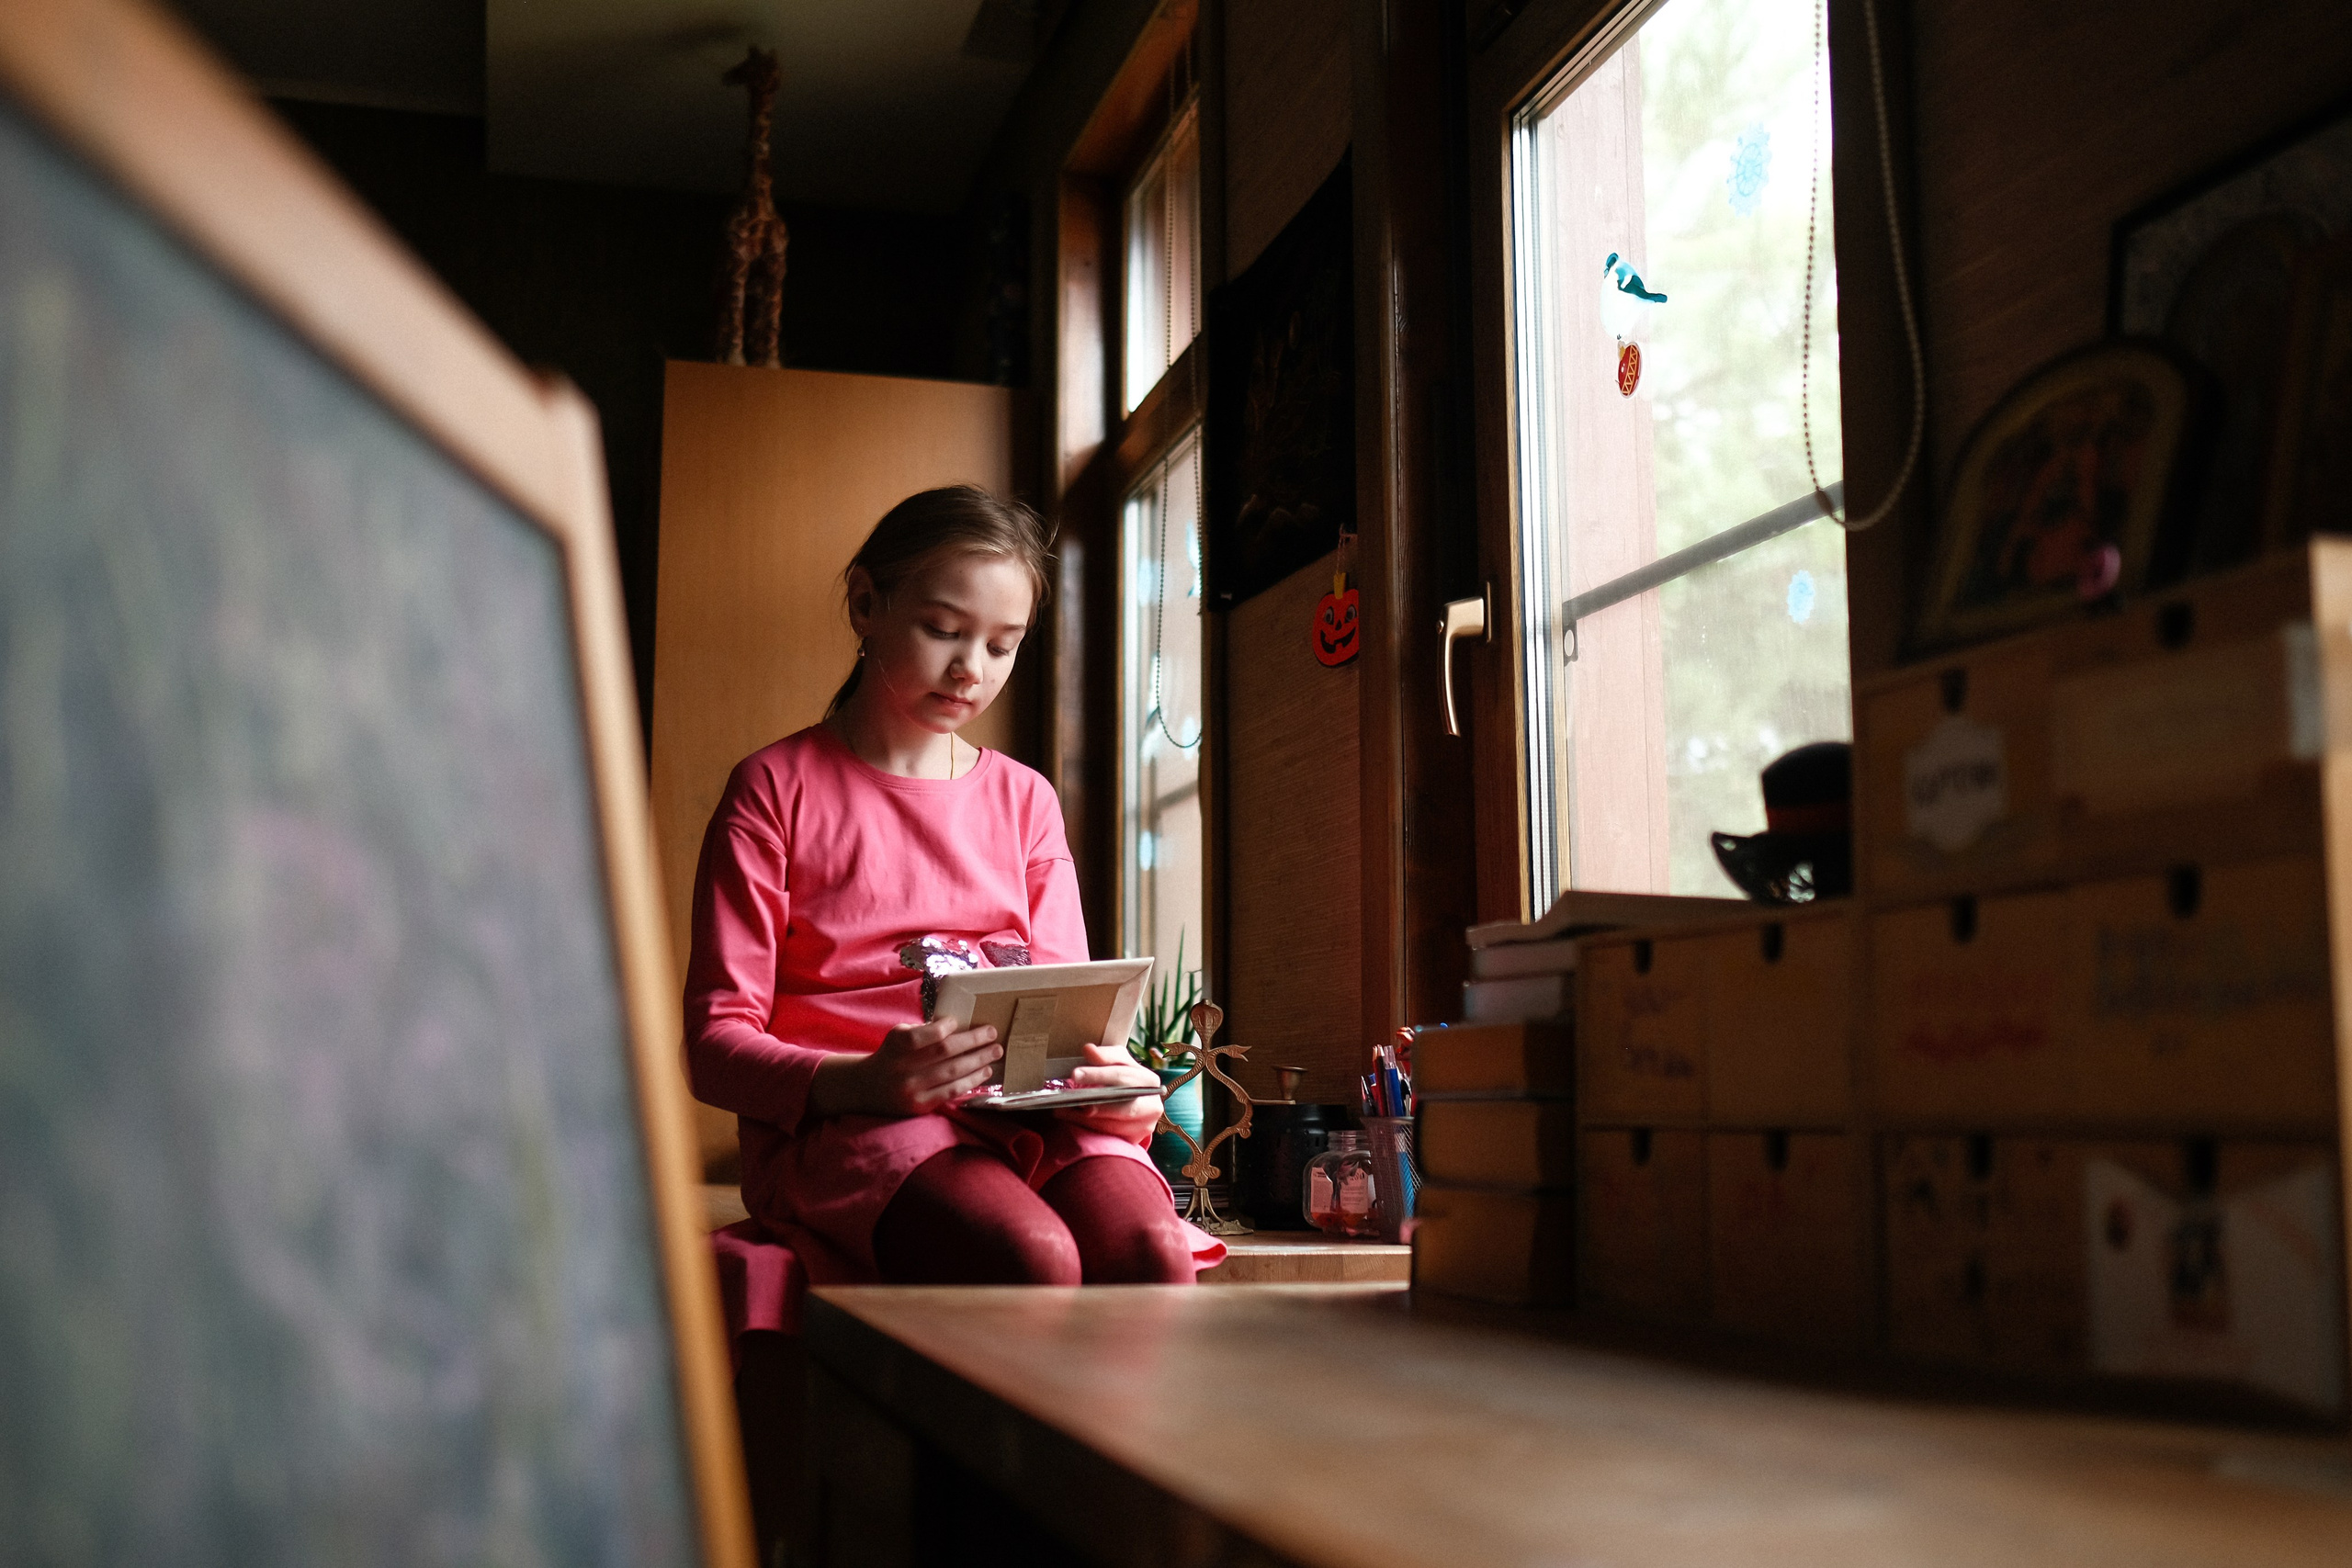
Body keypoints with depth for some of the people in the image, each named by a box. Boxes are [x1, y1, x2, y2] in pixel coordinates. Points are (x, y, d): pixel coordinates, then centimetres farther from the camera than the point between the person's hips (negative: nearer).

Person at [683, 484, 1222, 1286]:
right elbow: (715, 1039, -1)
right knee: (1033, 1263, -36)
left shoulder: (1024, 800, 22)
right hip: (840, 1122, -4)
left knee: (1151, 1255, -31)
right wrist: (859, 1081, -23)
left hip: (1028, 1117, 4)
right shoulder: (776, 787, 7)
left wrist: (1115, 1079, -10)